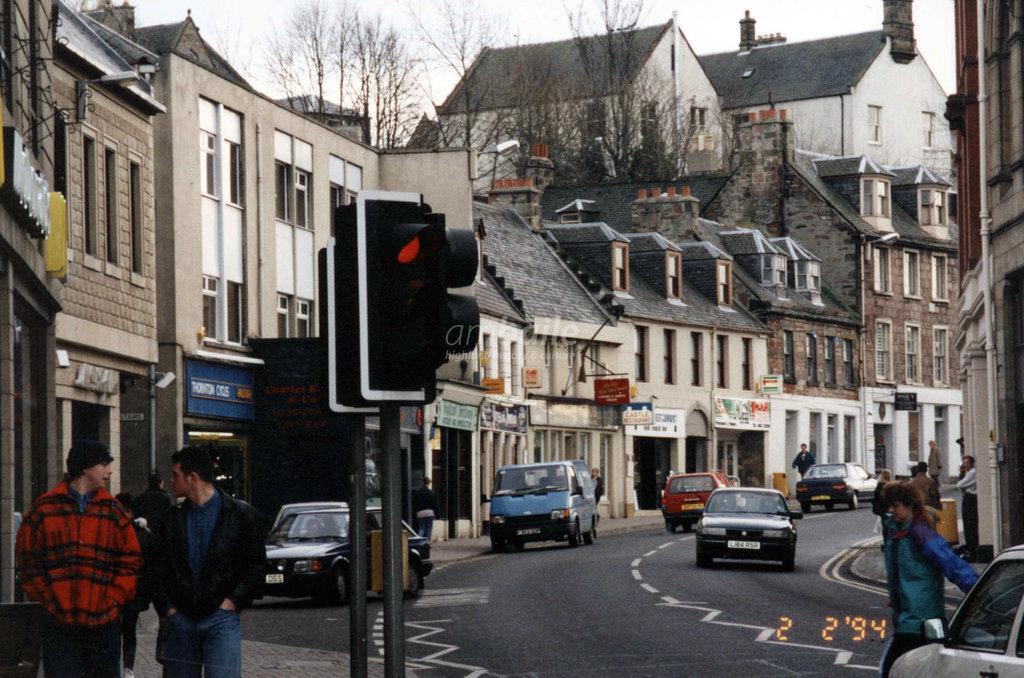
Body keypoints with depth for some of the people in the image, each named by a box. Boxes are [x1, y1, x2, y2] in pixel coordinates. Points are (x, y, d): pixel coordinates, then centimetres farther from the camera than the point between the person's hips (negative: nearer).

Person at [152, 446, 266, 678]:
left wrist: (233, 601, -7)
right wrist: (167, 606, 1)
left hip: (221, 617, -4)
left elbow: (257, 566, 2)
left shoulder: (241, 514, 2)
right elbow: (159, 567, 14)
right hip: (181, 619, 4)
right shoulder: (172, 518, 12)